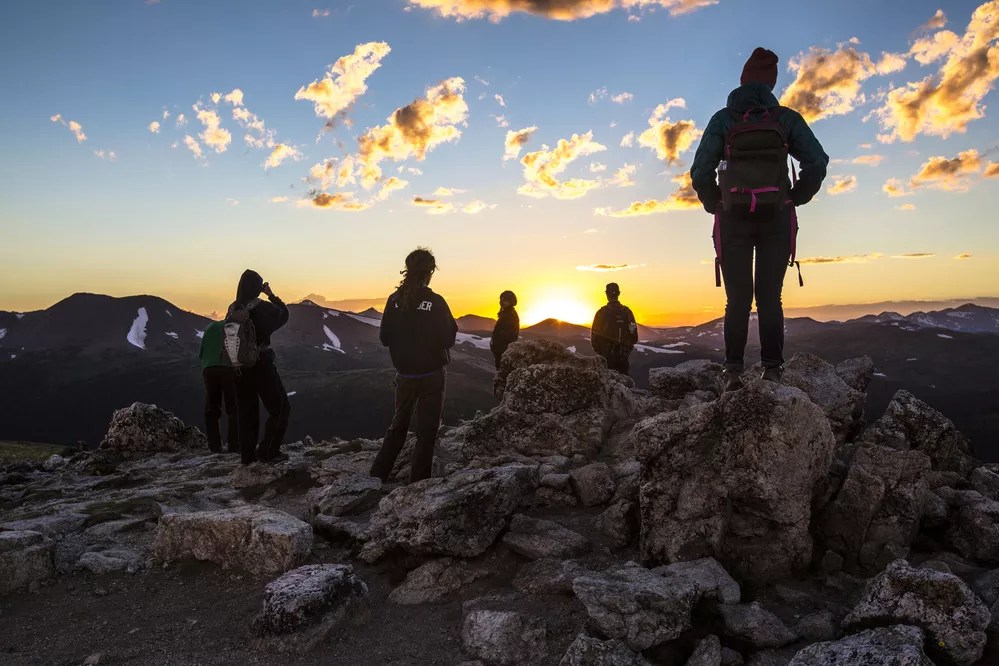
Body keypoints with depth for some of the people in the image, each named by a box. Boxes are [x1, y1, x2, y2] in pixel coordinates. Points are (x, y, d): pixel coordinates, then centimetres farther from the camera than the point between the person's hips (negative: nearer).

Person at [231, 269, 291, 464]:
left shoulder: (233, 310, 0)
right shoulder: (263, 308, -14)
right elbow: (284, 315, 4)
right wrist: (271, 295, 6)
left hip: (240, 366, 6)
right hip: (261, 365, -6)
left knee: (247, 411, 14)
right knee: (280, 408, 6)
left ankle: (247, 454, 16)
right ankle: (268, 451, 0)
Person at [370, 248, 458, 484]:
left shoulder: (395, 299, -2)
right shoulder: (435, 302, -14)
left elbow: (384, 338, 2)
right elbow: (447, 339, -15)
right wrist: (452, 325, 3)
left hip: (404, 374, 4)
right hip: (431, 375, -4)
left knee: (399, 425, 20)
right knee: (427, 431, 6)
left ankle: (377, 475, 18)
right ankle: (418, 482, 8)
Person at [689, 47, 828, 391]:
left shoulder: (723, 119, 3)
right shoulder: (787, 118, 6)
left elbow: (701, 173, -4)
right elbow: (817, 163, -2)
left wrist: (716, 205, 10)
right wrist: (796, 198, 11)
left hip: (734, 219, -1)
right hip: (777, 219, 1)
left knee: (738, 299, 4)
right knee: (770, 297, 5)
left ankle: (733, 371, -3)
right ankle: (772, 369, 0)